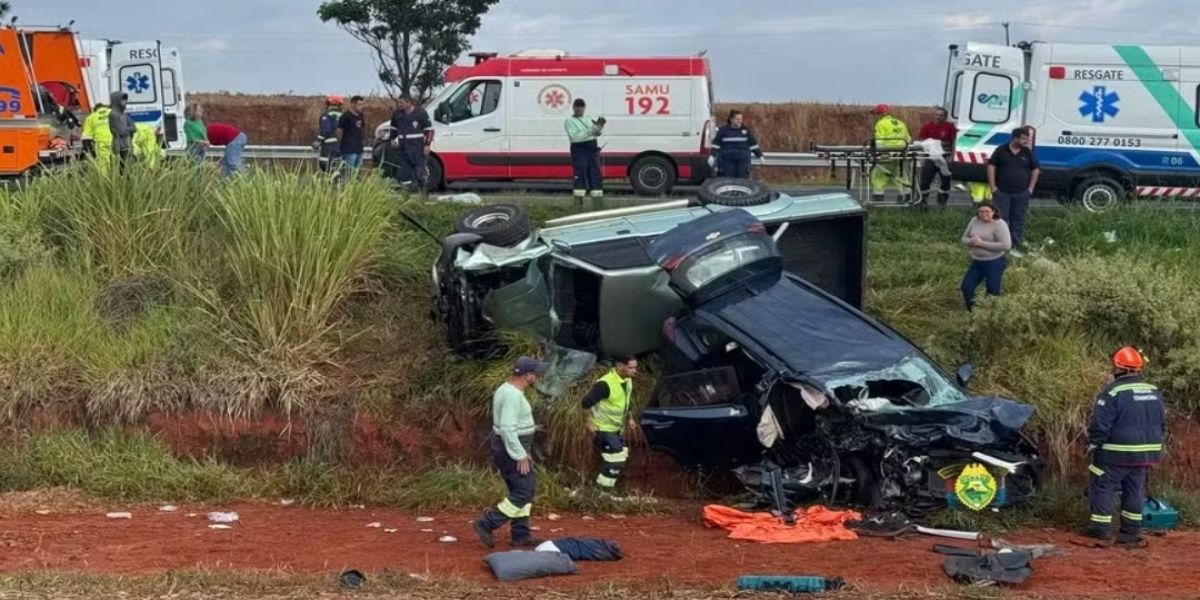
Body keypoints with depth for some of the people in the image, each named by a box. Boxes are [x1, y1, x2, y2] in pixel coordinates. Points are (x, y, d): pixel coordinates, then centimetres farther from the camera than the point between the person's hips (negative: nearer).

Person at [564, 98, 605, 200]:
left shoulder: (588, 119, 14)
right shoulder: (569, 121, -4)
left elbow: (597, 133, 5)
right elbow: (575, 137, -17)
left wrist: (600, 126, -17)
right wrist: (591, 130, -23)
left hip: (593, 150, 6)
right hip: (579, 150, -6)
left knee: (596, 176, 6)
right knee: (580, 176, -8)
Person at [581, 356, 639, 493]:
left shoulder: (628, 381, -1)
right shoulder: (605, 384, -29)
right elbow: (586, 402, -28)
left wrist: (630, 419, 15)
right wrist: (589, 424, -22)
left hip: (617, 428, 9)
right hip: (603, 429, -9)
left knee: (622, 457, 17)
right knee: (615, 460, -10)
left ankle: (605, 488, 32)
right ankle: (602, 491, 3)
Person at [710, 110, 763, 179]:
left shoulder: (746, 130, 8)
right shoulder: (723, 130, 2)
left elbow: (753, 144, 14)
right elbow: (716, 144, 3)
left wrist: (759, 156, 14)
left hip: (743, 160, 2)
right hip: (728, 161, -1)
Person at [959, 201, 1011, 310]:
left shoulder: (999, 224, -16)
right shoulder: (974, 221, 3)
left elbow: (1006, 245, -24)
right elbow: (964, 238, 12)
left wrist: (982, 243, -23)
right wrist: (971, 241, -14)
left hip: (994, 263, -7)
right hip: (976, 262, 7)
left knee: (993, 292, 3)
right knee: (966, 287, 6)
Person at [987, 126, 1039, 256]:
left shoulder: (1028, 153, 3)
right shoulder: (1001, 150, -5)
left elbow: (1035, 170, 11)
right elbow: (991, 167, -1)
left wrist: (1030, 189, 4)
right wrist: (993, 187, -5)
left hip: (1021, 194, 3)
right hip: (1002, 193, -2)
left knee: (1018, 220, 7)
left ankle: (1015, 247, 14)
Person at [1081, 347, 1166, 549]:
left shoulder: (1113, 392, -16)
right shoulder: (1154, 392, 7)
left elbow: (1100, 425, -16)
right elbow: (1162, 425, 15)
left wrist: (1093, 446, -3)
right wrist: (1153, 451, 23)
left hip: (1116, 455, -6)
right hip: (1144, 454, 7)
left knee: (1103, 488, 3)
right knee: (1134, 491, 14)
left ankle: (1100, 531, 4)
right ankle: (1129, 535, 17)